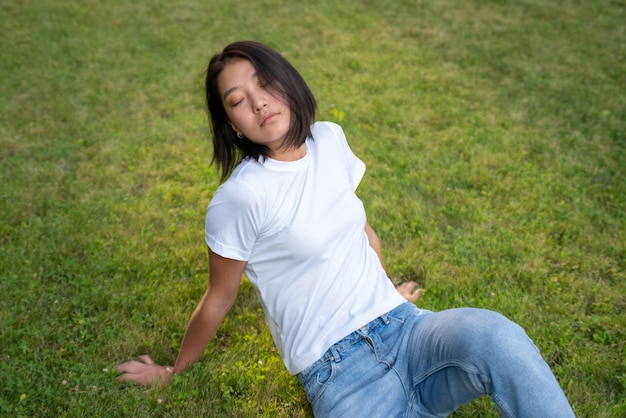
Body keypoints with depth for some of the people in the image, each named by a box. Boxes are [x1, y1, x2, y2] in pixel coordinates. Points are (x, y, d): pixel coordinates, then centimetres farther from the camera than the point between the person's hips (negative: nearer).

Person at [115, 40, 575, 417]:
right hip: (338, 366, -5)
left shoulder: (329, 140, 4)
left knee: (491, 332, -25)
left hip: (401, 325, 5)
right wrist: (173, 371, 14)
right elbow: (219, 299, 2)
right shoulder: (239, 198, -13)